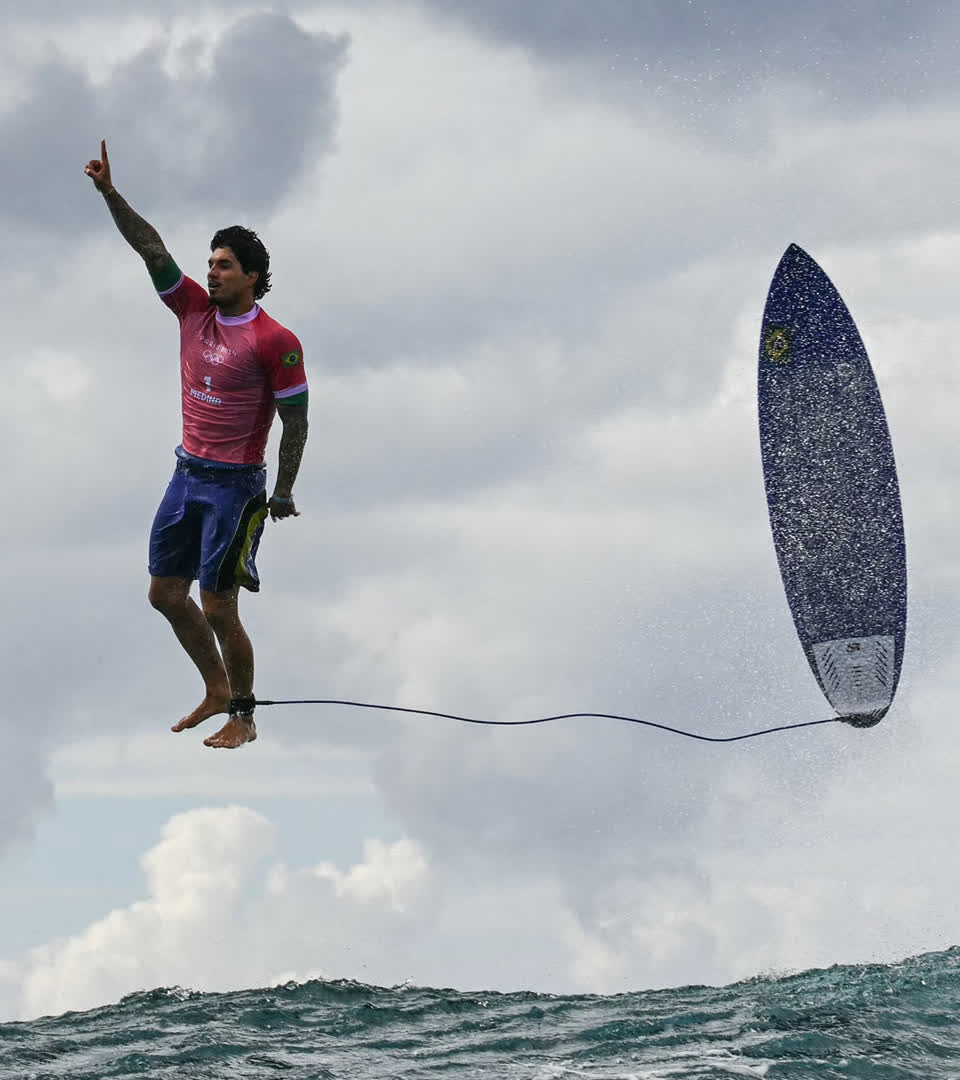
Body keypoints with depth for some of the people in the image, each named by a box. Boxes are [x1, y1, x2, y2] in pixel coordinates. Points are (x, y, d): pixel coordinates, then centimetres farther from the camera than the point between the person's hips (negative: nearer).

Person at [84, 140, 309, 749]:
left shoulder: (274, 342, -14)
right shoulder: (195, 310, 4)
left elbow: (296, 421, -10)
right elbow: (152, 249, -1)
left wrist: (284, 493, -8)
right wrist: (110, 194, -12)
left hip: (235, 486, -7)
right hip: (187, 474, 7)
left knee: (218, 609, -5)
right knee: (166, 593, 12)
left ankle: (243, 718, 10)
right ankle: (217, 691, 28)